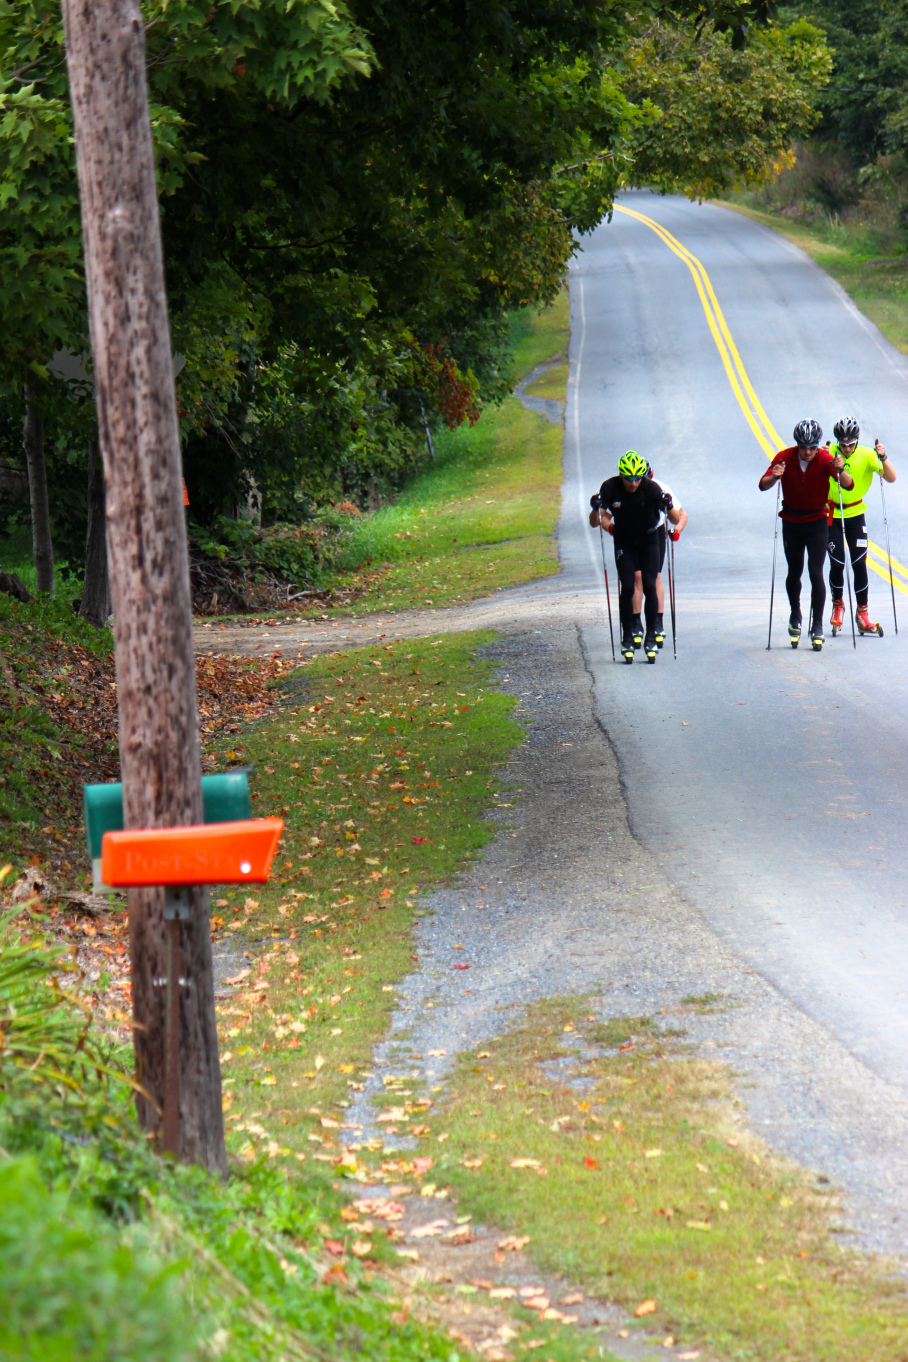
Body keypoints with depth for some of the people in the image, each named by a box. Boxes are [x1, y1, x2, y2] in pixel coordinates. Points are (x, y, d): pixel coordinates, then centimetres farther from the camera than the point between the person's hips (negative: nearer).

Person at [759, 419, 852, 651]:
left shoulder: (825, 459, -16)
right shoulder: (785, 458, -15)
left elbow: (848, 485, -26)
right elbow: (763, 485, -24)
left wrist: (840, 471, -47)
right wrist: (774, 477, -45)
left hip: (817, 522, -1)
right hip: (791, 522, 1)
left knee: (816, 573, -10)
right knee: (794, 572, 9)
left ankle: (817, 627, -4)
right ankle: (795, 617, 33)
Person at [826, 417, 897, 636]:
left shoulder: (866, 455, -11)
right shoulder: (828, 453, -13)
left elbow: (891, 478, -17)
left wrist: (883, 458, -34)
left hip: (856, 514, 1)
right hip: (831, 515, -1)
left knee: (860, 564, -4)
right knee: (837, 564, -4)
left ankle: (862, 614, 6)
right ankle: (837, 605, 22)